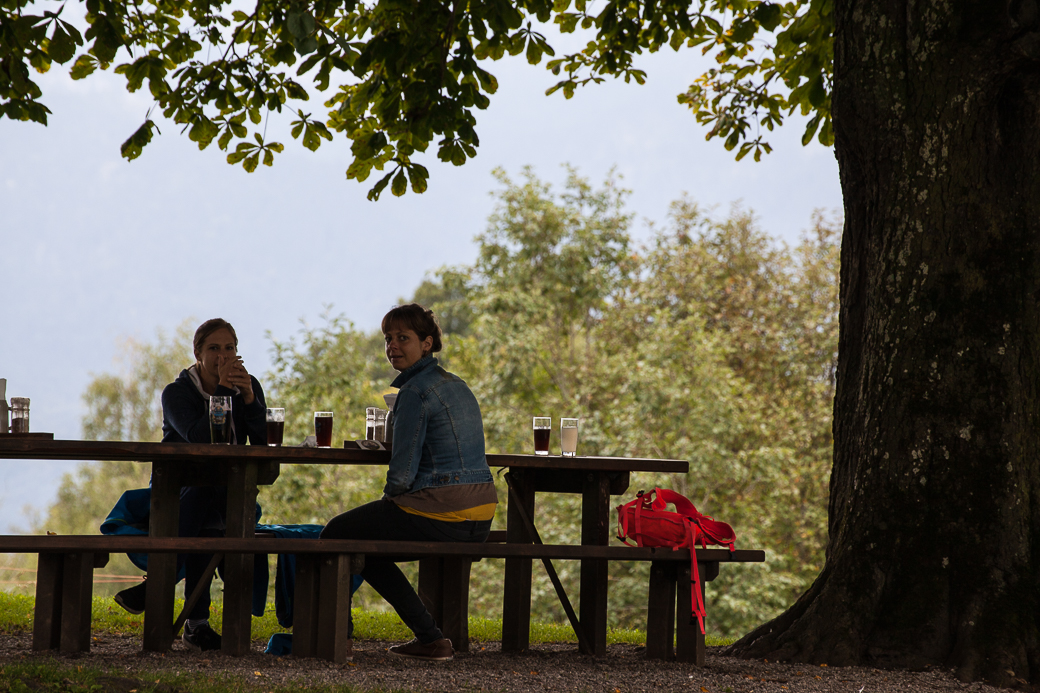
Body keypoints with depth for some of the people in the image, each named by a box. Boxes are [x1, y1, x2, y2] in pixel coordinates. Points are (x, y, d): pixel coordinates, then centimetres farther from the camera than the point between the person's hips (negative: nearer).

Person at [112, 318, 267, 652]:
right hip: (180, 487, -2)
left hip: (227, 493, 2)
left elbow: (264, 444, -4)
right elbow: (198, 436, -22)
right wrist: (222, 389, -19)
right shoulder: (177, 392, -3)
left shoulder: (249, 387, 7)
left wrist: (248, 398, -16)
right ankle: (197, 621, -36)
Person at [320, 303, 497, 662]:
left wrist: (389, 498, 5)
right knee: (367, 545, 28)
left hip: (439, 518, -9)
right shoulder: (457, 386, 15)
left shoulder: (415, 392, -13)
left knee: (335, 535, 11)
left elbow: (402, 476, -16)